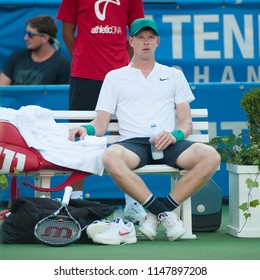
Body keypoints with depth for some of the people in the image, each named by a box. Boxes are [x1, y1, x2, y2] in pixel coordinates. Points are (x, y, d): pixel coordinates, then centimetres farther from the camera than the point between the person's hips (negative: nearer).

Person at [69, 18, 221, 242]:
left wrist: (176, 134, -9)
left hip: (167, 143, 2)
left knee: (211, 156, -29)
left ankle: (158, 212, -21)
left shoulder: (174, 75, 23)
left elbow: (186, 122, 16)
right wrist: (87, 129, -12)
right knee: (111, 157, -38)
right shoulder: (114, 77, 19)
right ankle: (165, 213, -26)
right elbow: (101, 124, 12)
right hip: (133, 143, -1)